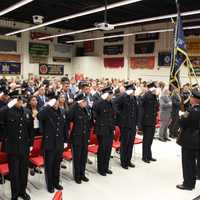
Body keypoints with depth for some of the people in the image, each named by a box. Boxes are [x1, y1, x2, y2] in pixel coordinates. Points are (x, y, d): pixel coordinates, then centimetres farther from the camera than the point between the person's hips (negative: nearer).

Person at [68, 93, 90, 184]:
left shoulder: (84, 110, 6)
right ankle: (77, 176, 20)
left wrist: (88, 135, 12)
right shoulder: (74, 109, -13)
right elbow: (68, 119, -28)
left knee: (84, 155, 14)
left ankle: (82, 174, 29)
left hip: (84, 136, 6)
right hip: (76, 136, -6)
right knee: (77, 156, 5)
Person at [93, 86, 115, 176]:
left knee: (108, 149, 13)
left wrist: (113, 127, 16)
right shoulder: (99, 103, -14)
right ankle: (101, 169, 19)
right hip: (102, 130, -7)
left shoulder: (111, 104, 8)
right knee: (102, 150, 4)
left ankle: (106, 167, 28)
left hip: (110, 130, 7)